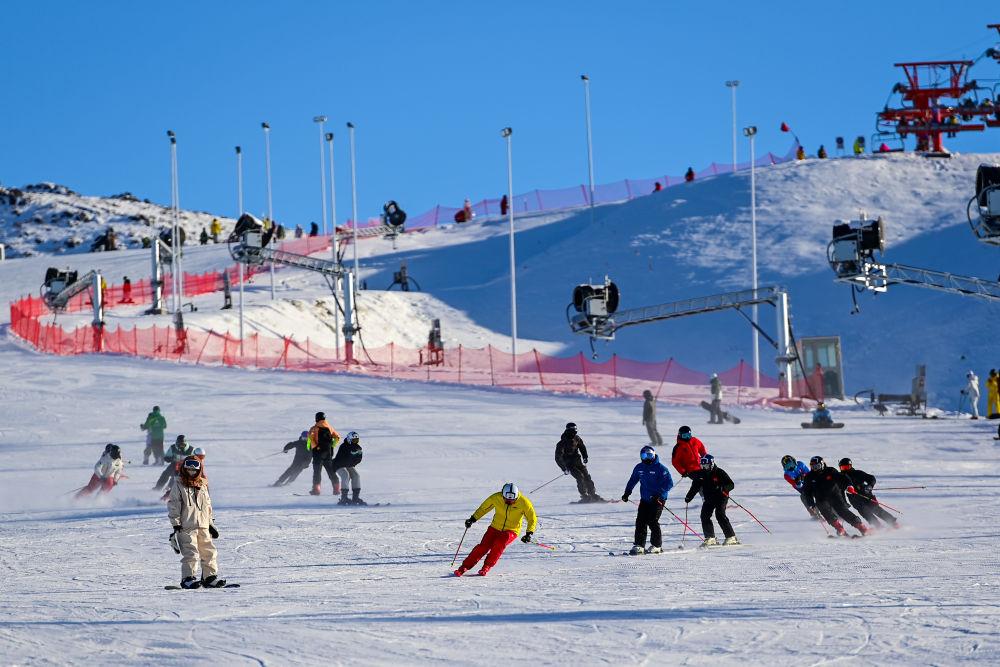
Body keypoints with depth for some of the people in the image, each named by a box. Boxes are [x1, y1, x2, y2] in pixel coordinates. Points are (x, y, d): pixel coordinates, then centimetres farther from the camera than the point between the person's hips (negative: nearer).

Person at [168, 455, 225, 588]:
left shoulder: (203, 486, 16)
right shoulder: (179, 486, -1)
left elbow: (208, 506, 24)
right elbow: (173, 506, -4)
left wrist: (211, 523, 23)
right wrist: (176, 524, -10)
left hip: (203, 527, 6)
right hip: (186, 527, -6)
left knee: (209, 552, 7)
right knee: (190, 553, -12)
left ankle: (210, 577, 16)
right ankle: (187, 579, -7)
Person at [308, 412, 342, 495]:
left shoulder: (315, 428, -5)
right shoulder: (329, 428, 10)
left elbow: (311, 437, -22)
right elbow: (337, 437, 13)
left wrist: (314, 446, -13)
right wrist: (332, 446, 13)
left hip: (318, 452, -5)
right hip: (329, 453, 5)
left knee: (317, 471, -2)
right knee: (331, 471, 12)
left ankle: (316, 489, -8)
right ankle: (336, 488, 12)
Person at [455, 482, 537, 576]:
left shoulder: (523, 502, -19)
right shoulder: (496, 498, -14)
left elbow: (532, 519, -8)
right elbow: (483, 508, 4)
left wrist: (529, 533, -21)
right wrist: (472, 519, 0)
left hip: (511, 531, -2)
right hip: (495, 528, 2)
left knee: (499, 544, -30)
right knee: (483, 547, -15)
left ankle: (486, 567, -14)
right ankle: (464, 567, -3)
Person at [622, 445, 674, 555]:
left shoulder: (660, 468, -11)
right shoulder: (639, 468, 7)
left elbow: (669, 483, -13)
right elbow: (632, 480, 22)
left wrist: (659, 494, -23)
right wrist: (627, 493, 17)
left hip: (658, 499, -6)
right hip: (645, 499, 6)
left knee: (652, 521, -12)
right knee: (640, 521, -2)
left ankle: (657, 545, -1)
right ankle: (639, 545, 3)